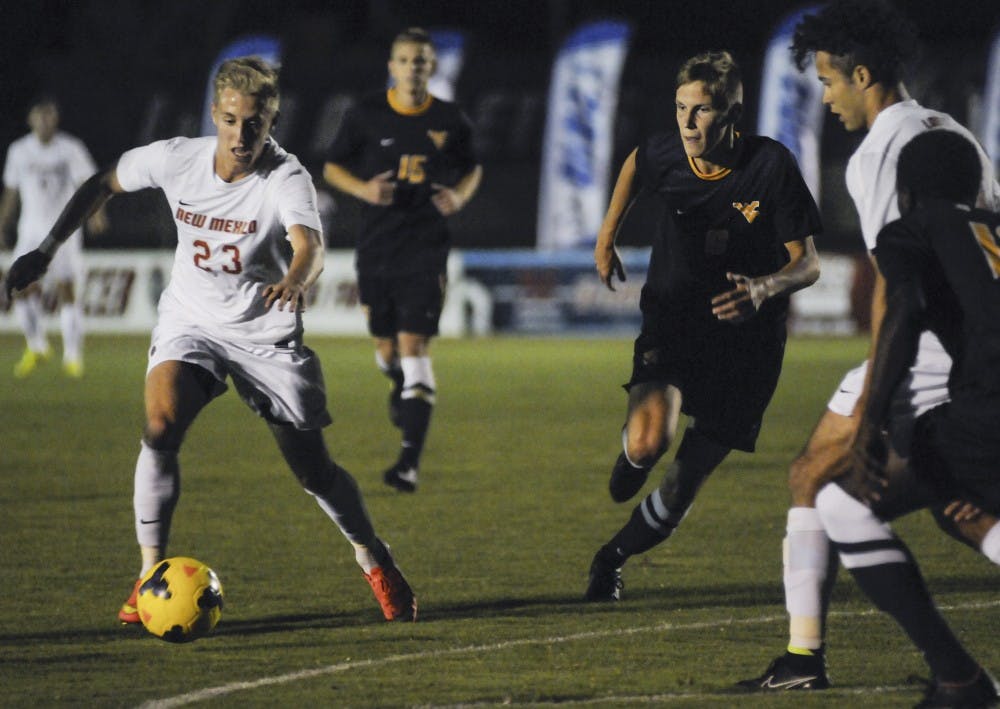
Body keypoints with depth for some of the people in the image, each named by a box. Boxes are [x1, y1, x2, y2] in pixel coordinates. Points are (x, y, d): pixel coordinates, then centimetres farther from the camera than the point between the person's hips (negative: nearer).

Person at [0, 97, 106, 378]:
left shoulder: (71, 149, -3)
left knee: (66, 291, -7)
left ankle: (73, 356, 3)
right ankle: (37, 347, 13)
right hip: (31, 229, 2)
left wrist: (96, 212, -28)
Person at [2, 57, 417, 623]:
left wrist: (295, 281, -66)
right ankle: (151, 578, -17)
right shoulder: (176, 159, -13)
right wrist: (47, 251, 4)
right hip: (190, 321, 2)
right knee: (161, 430, -25)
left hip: (268, 335, -2)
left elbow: (310, 245, -43)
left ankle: (376, 561, 30)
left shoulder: (287, 178, -24)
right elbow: (103, 185, 6)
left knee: (314, 470, 2)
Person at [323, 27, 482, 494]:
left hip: (425, 249, -2)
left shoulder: (450, 121, 0)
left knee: (414, 347, -13)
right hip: (375, 246, 2)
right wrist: (363, 189, -12)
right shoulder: (366, 115, -1)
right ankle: (401, 388, 51)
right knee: (387, 347, 12)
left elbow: (472, 169, 16)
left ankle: (410, 461, -17)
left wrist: (460, 197, -6)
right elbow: (332, 167, 8)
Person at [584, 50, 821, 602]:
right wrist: (607, 235, 16)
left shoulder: (771, 165, -17)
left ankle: (612, 560, 32)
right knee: (649, 440, -29)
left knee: (681, 488, 4)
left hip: (746, 339, -1)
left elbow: (807, 264, -14)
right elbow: (634, 165, 19)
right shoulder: (665, 154, -9)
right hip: (672, 322, 1)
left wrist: (764, 287, -35)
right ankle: (631, 460, 9)